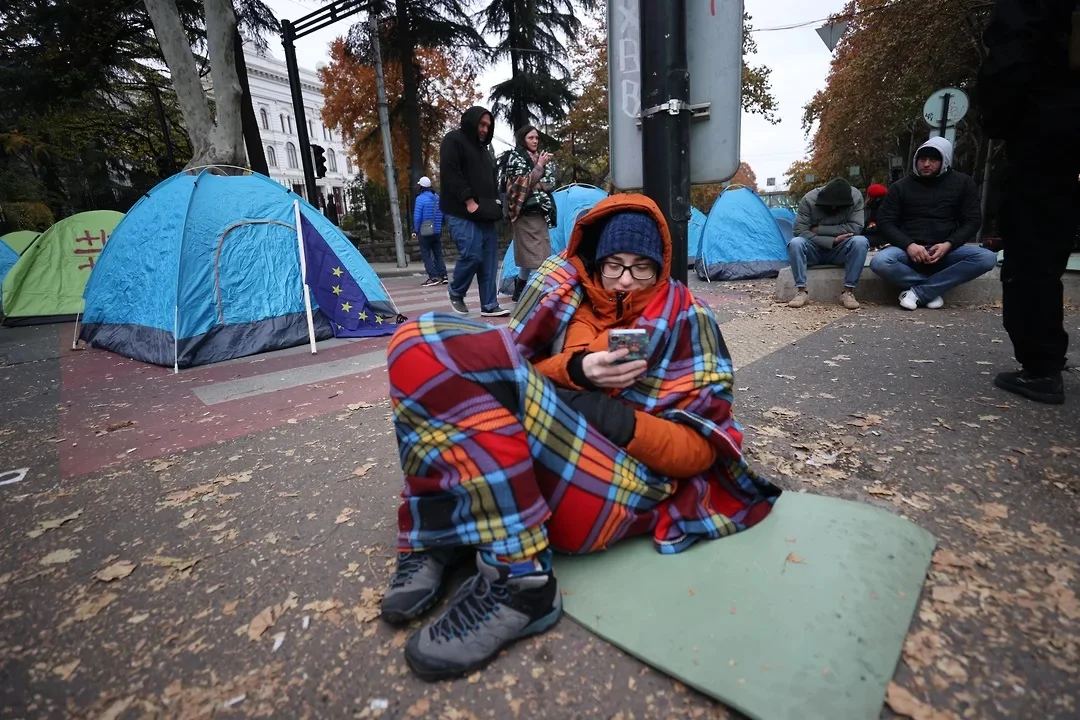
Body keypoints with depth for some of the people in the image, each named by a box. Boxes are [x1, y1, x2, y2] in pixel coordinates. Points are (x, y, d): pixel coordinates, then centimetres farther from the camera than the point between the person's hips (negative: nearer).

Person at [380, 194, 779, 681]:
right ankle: (434, 536, -12)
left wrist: (617, 419, -15)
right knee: (424, 344, -10)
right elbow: (519, 368, 10)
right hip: (527, 469, 5)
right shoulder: (565, 292, 15)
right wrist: (573, 369, -9)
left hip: (619, 491, -5)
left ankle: (518, 581, -21)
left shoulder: (684, 319, 7)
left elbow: (702, 448, 2)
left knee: (448, 356, -23)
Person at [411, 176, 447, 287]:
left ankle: (433, 277, -7)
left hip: (425, 231, -6)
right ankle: (443, 275, 10)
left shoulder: (420, 198, -11)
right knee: (438, 253, 13)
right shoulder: (437, 197, 7)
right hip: (437, 230, 6)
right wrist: (439, 226, 14)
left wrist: (416, 230, -4)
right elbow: (442, 214, 9)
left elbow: (417, 216, -13)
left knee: (426, 254, 0)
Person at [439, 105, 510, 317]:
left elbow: (491, 179, 29)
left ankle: (489, 306, 5)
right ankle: (455, 292, 9)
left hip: (485, 213, 8)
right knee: (472, 254, -16)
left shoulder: (483, 147, 25)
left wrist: (494, 202, 13)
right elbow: (450, 174, -12)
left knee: (489, 259, 1)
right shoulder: (453, 141, 1)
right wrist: (469, 201, -17)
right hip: (462, 212, -8)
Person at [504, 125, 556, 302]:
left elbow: (551, 183, 7)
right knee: (531, 254, -10)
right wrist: (539, 166, -14)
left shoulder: (541, 156, 17)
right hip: (526, 210, -6)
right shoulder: (515, 157, 1)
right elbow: (523, 183, -11)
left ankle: (520, 290, 15)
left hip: (540, 210, 6)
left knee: (539, 253, 4)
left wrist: (535, 186, -9)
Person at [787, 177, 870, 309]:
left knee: (860, 241, -29)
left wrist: (819, 229, -21)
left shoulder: (856, 197, -11)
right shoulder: (809, 199, -16)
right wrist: (832, 241, -24)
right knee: (795, 243, -32)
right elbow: (800, 231, -20)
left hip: (839, 251, 1)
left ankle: (848, 292, -23)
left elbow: (855, 228, -19)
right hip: (814, 251, -1)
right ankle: (801, 292, -28)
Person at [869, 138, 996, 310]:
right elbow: (885, 221, -1)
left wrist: (948, 245, -14)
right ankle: (932, 290, -16)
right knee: (880, 262, -34)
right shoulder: (901, 186, 6)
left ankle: (917, 292, -22)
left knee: (987, 258, -27)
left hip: (946, 251, 2)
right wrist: (909, 245, -18)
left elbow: (972, 220, 6)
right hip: (910, 250, -1)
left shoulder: (962, 183, 9)